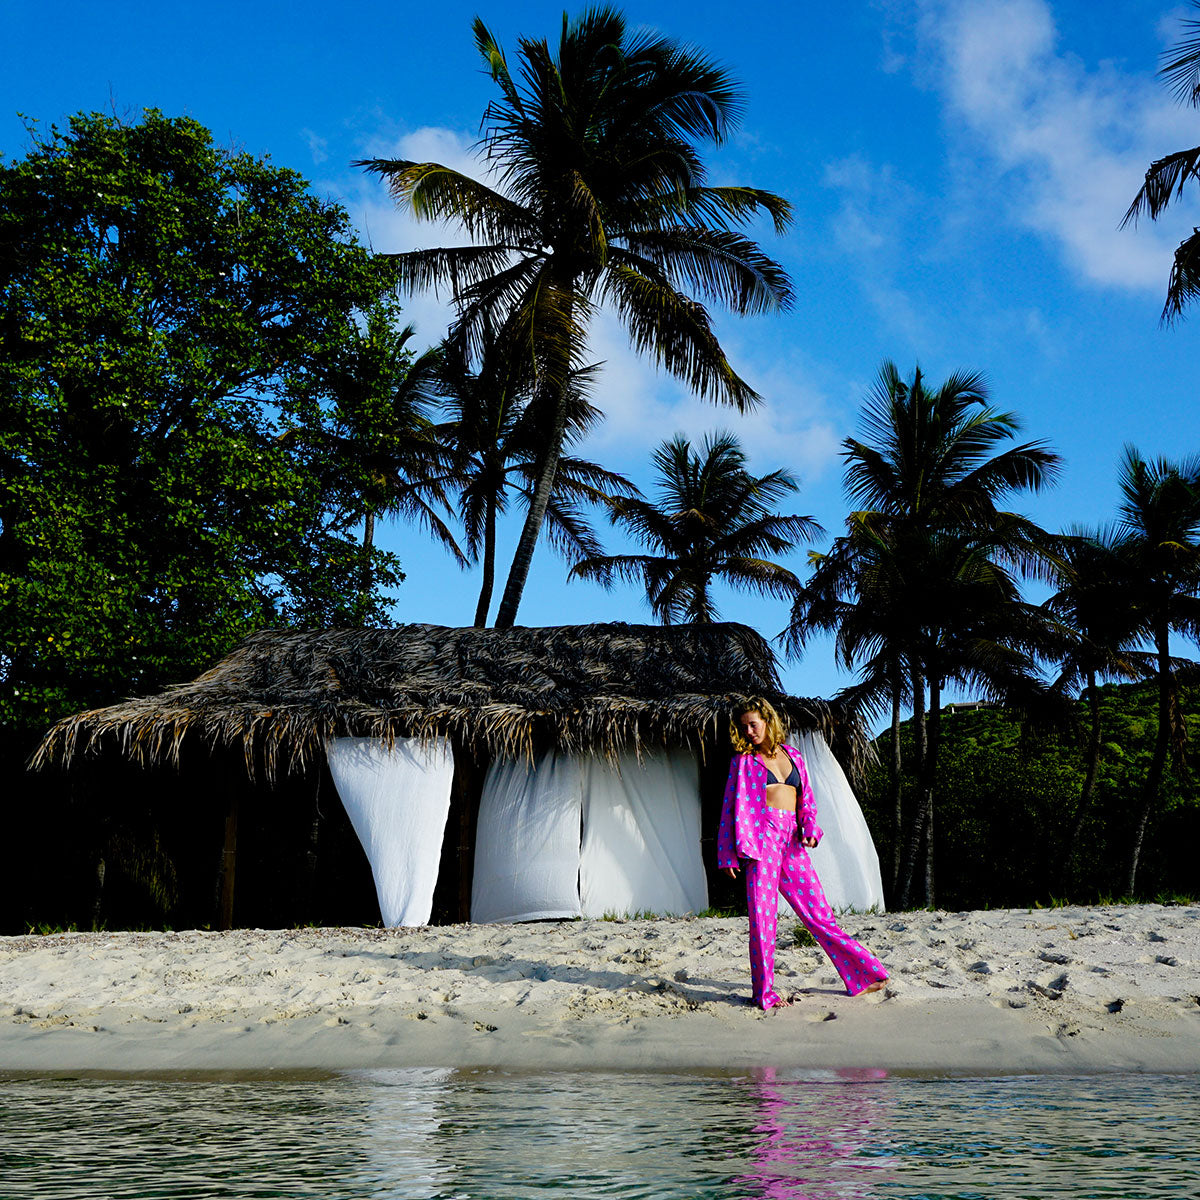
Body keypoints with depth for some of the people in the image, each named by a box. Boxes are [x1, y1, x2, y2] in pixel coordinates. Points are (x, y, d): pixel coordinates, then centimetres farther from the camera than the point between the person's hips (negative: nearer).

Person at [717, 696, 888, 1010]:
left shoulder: (792, 755, 17)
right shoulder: (743, 761, 7)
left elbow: (806, 799, 19)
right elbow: (732, 808, 6)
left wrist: (810, 828, 0)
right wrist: (728, 854, -1)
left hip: (792, 841, 3)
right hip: (761, 837, -3)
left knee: (817, 911, 3)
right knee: (762, 914, -5)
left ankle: (862, 974, 11)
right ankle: (765, 992, 3)